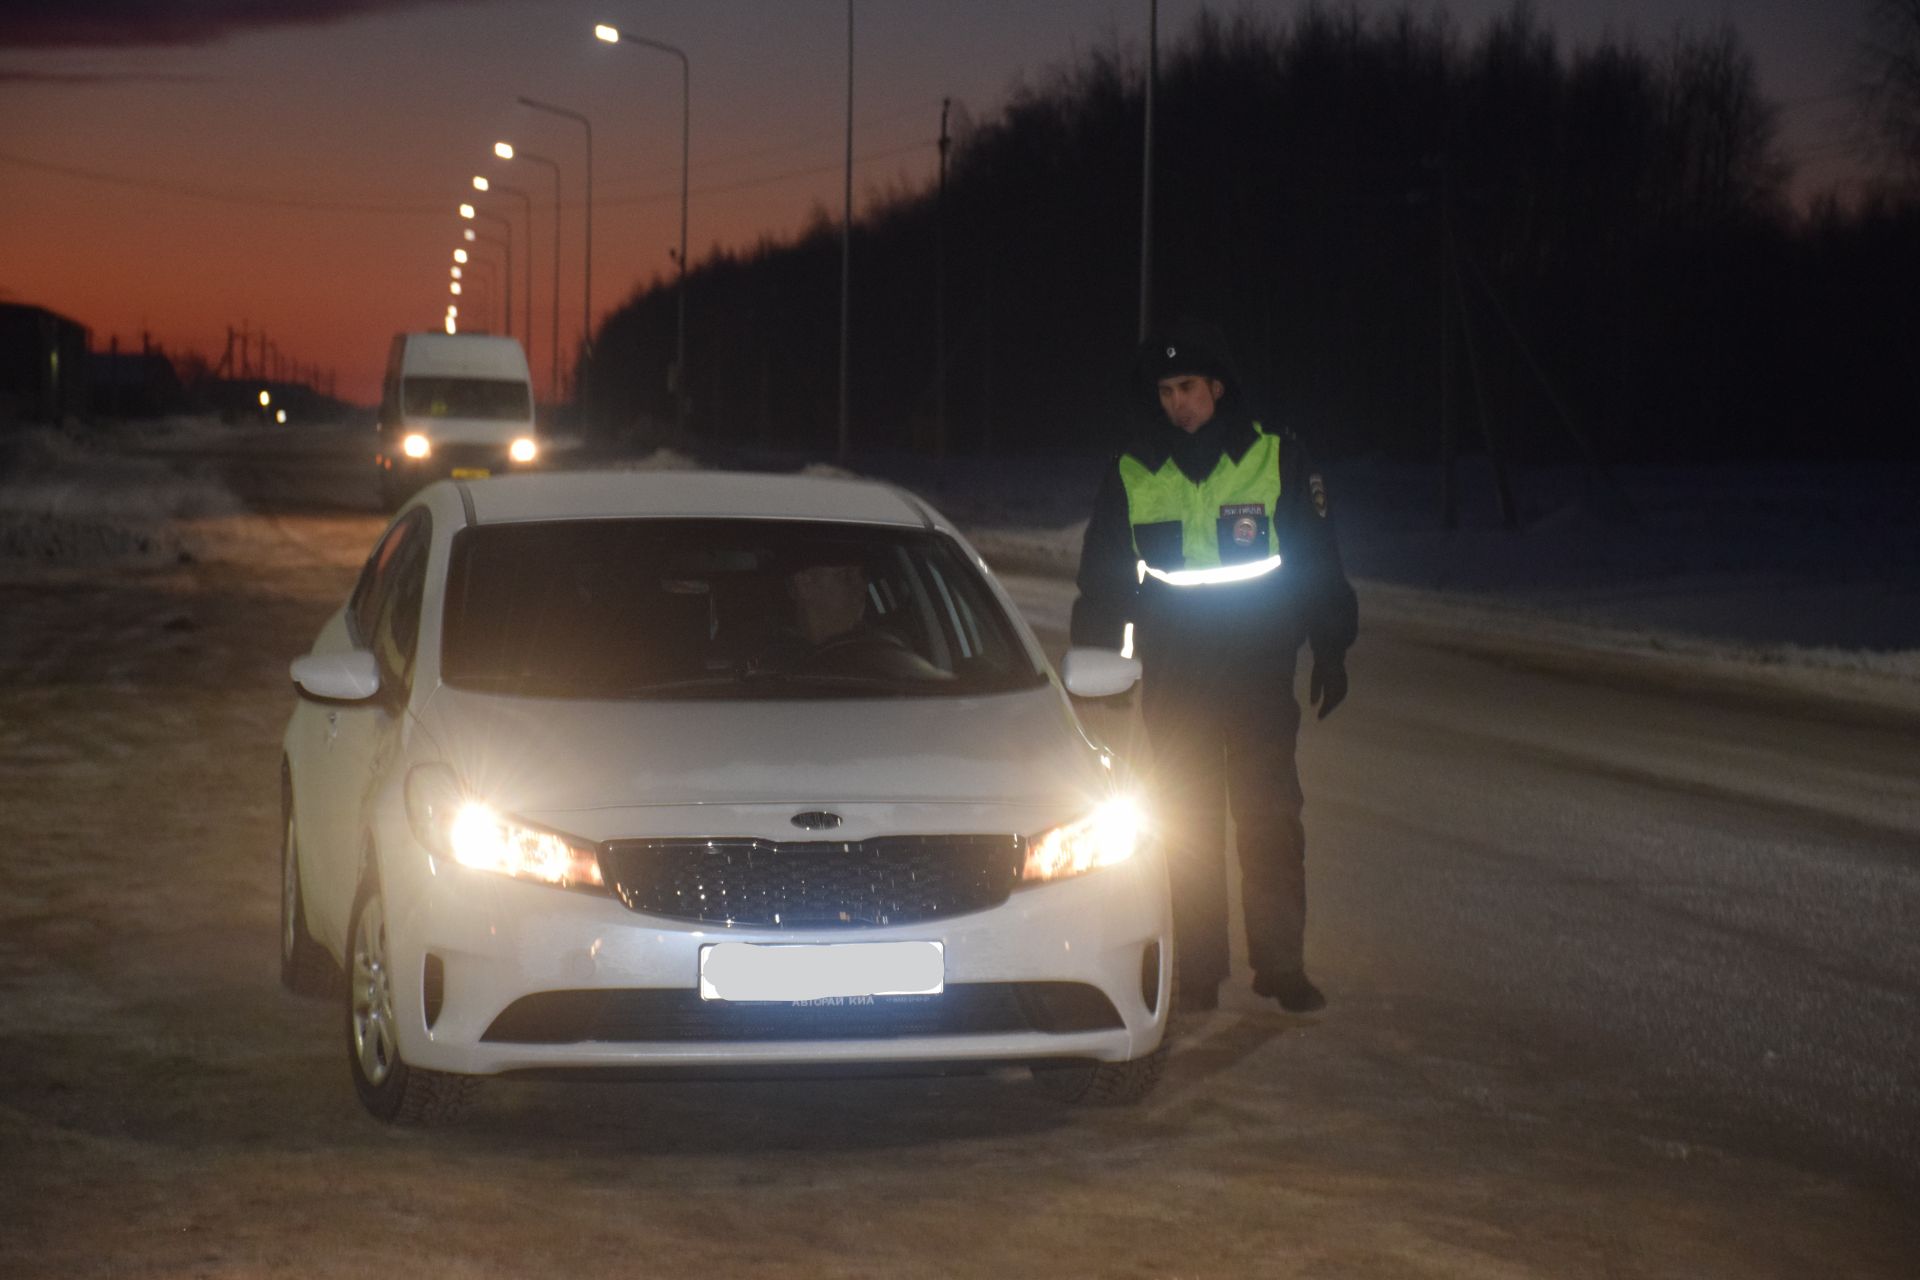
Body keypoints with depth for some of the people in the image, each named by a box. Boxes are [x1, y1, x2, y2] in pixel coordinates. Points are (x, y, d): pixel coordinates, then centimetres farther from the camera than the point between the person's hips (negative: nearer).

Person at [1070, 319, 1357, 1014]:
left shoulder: (1277, 460, 1)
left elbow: (1320, 564, 6)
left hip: (1262, 677, -1)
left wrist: (1331, 652, 4)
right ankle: (1198, 970, 9)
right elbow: (1101, 581, 11)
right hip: (1172, 683, 1)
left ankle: (1281, 964, 6)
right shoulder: (1131, 476, 4)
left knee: (1271, 821, 0)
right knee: (1188, 826, 3)